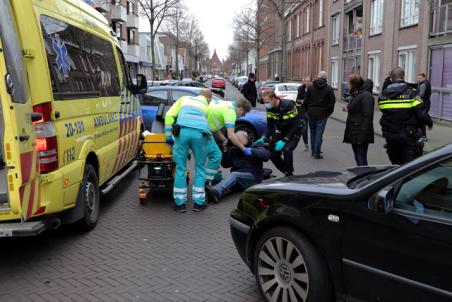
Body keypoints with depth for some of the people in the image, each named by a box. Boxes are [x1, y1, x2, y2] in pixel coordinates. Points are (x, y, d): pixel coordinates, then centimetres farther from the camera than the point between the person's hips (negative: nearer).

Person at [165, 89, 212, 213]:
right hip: (200, 134, 0)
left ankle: (180, 203, 13)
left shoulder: (185, 98, 30)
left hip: (182, 131, 0)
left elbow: (169, 115, 18)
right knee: (200, 168, 14)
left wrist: (169, 136, 18)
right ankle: (199, 202, 17)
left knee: (180, 168, 8)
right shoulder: (207, 106, 32)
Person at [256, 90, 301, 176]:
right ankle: (286, 172, 16)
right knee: (273, 153, -5)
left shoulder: (288, 105, -28)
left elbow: (296, 126, -26)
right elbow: (270, 126, -1)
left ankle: (289, 174, -10)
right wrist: (264, 138, -18)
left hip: (294, 132, -6)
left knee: (287, 150, -29)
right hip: (281, 132, 6)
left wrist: (284, 140, -31)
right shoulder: (269, 108, -9)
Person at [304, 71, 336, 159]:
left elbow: (305, 101, 3)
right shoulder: (329, 89, -3)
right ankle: (317, 153, -2)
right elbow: (332, 102, -5)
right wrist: (328, 112, 6)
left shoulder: (311, 87, 3)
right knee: (319, 133, -1)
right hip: (322, 114, -3)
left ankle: (313, 151, 22)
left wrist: (308, 111, 13)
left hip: (311, 113, 3)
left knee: (313, 132, 14)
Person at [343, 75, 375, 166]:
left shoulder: (366, 96, -15)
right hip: (354, 134, 10)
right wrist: (348, 109, 8)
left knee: (361, 160, -6)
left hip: (361, 135, -10)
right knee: (358, 159, 15)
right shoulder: (356, 95, 16)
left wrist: (362, 136, -24)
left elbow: (367, 117, -21)